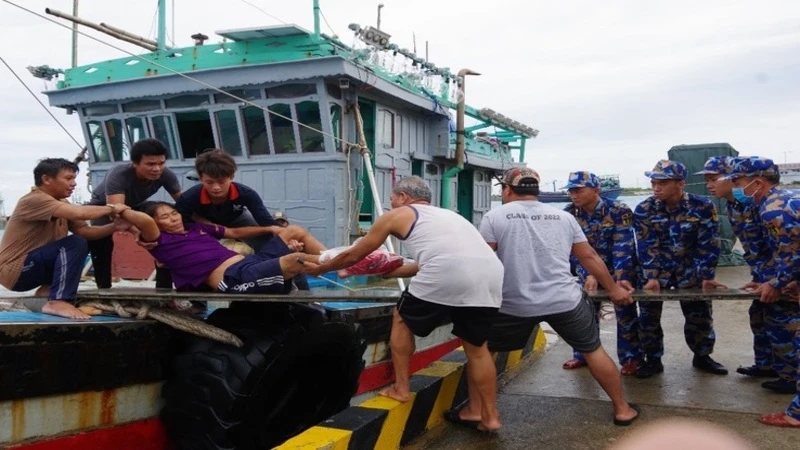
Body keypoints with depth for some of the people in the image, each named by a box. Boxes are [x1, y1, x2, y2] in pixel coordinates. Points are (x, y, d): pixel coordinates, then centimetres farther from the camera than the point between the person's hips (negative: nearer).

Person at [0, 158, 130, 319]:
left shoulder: (61, 203, 9)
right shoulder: (35, 200, -20)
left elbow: (86, 231, 1)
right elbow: (79, 213, -35)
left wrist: (115, 226, -15)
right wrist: (111, 208, -19)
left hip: (34, 266, 10)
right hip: (15, 271, -10)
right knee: (75, 244, -23)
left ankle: (48, 288, 7)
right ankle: (58, 301, -26)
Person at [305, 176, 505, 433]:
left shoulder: (397, 215, 20)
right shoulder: (445, 215, 37)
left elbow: (352, 255, 28)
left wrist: (319, 269, 45)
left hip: (445, 277, -6)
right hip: (491, 277, 6)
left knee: (403, 321, 21)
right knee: (476, 346, 24)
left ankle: (401, 389, 23)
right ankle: (490, 416, 26)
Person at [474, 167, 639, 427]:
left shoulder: (495, 217, -1)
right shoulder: (564, 217, 10)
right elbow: (589, 257, 14)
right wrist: (613, 289, 25)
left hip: (516, 304, -2)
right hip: (565, 300, 3)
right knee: (593, 351, 18)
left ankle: (474, 410, 17)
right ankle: (622, 409, 28)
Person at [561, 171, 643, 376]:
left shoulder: (619, 211, -21)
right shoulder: (569, 214, -11)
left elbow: (623, 247, -26)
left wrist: (622, 278, -35)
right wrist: (587, 274, -26)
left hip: (621, 269, -3)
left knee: (626, 314, 1)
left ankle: (631, 358, 14)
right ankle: (582, 355, 23)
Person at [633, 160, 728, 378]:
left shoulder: (702, 207, -13)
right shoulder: (644, 210, -13)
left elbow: (708, 245, -11)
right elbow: (646, 247, -15)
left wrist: (707, 277, -13)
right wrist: (651, 278, -22)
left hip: (689, 270, 0)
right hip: (656, 270, 0)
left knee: (700, 314, 8)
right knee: (648, 315, 0)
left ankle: (702, 356, 28)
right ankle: (653, 360, 15)